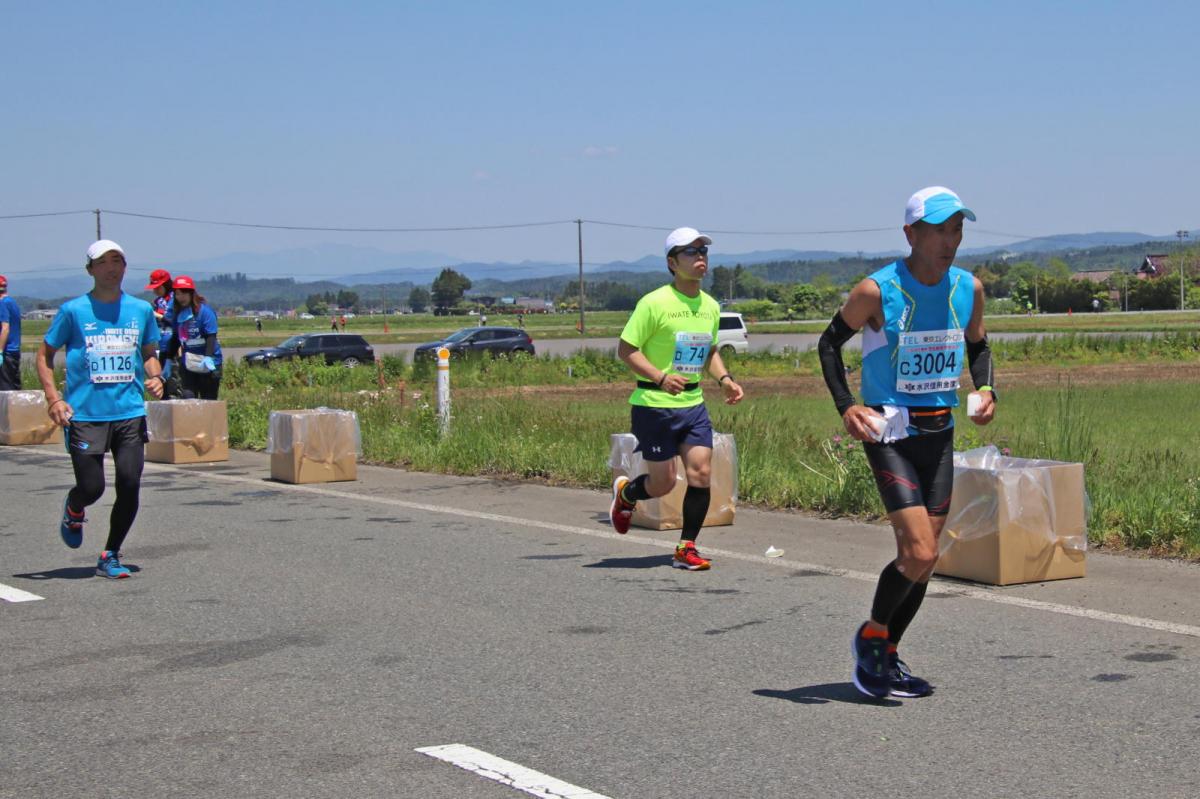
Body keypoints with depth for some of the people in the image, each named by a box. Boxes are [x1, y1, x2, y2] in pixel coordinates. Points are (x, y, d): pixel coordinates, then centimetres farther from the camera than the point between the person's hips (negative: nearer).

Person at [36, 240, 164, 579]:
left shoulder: (141, 309, 9)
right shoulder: (73, 310, 0)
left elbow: (149, 352, 22)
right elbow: (44, 354, 6)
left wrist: (154, 376, 0)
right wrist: (53, 398, -6)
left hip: (130, 412, 3)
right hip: (84, 414, -3)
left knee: (130, 486, -5)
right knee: (91, 489, -5)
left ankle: (110, 556, 12)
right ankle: (73, 511, 33)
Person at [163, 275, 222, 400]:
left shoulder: (205, 310, -11)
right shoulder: (176, 312, 7)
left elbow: (211, 337, -17)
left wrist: (208, 357, -30)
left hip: (206, 366, -5)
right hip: (187, 365, 5)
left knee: (208, 402, 1)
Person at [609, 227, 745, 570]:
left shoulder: (710, 306, 9)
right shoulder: (655, 303, -13)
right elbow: (626, 349, -12)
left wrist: (724, 379, 6)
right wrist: (660, 377, -24)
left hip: (693, 403, 6)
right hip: (654, 404, -6)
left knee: (701, 472, -6)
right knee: (662, 484, -1)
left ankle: (686, 548, 7)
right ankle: (625, 493, 34)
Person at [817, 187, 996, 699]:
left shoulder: (969, 289, 1)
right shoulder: (876, 291, -13)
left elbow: (978, 346, 18)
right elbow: (830, 342, 0)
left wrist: (985, 390, -1)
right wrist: (845, 406, -11)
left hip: (940, 432, 6)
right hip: (889, 432, -6)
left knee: (924, 557, 8)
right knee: (918, 552, -15)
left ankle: (887, 655, 24)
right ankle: (871, 635, 10)